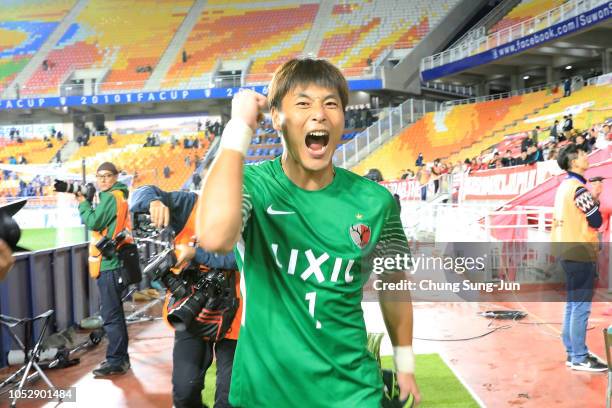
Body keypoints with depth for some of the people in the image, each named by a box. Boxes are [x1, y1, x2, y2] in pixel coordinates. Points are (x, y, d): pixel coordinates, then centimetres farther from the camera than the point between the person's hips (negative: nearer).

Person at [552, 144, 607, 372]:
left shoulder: (564, 186, 14)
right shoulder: (579, 188, -14)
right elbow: (596, 221, -12)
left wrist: (591, 200, 7)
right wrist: (596, 199, 2)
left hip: (566, 249, 10)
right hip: (579, 251, -10)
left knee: (572, 304, 13)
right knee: (581, 307, -5)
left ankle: (572, 353, 19)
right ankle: (580, 358, -1)